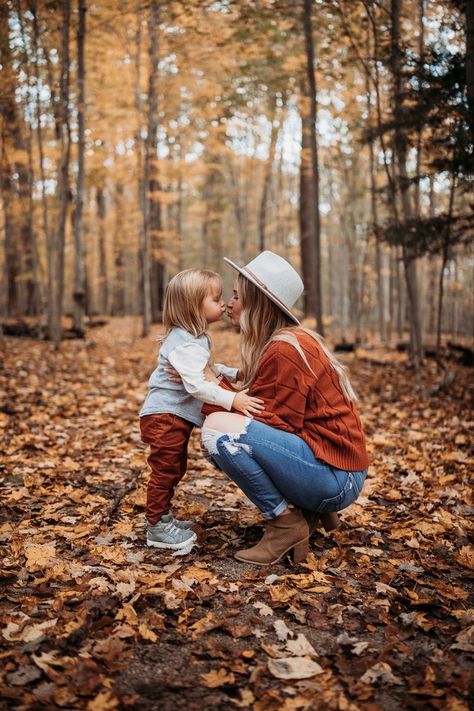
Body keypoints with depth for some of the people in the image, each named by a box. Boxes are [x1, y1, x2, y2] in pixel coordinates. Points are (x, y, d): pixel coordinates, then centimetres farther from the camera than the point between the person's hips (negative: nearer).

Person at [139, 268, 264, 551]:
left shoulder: (195, 337, 10)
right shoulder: (184, 344, -24)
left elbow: (206, 369, 25)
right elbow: (196, 385, -33)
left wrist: (234, 373, 14)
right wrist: (232, 400, -38)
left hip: (176, 417, 11)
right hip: (164, 416, -10)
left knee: (175, 469, 20)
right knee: (165, 470, -1)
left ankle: (163, 516, 34)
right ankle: (157, 527, 10)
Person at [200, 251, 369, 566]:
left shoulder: (285, 349, -17)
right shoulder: (281, 342, 12)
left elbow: (275, 424, -17)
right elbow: (260, 408, 9)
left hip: (335, 478, -10)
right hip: (331, 470, 10)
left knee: (218, 428, -20)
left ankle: (286, 523, -7)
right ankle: (304, 511, 10)